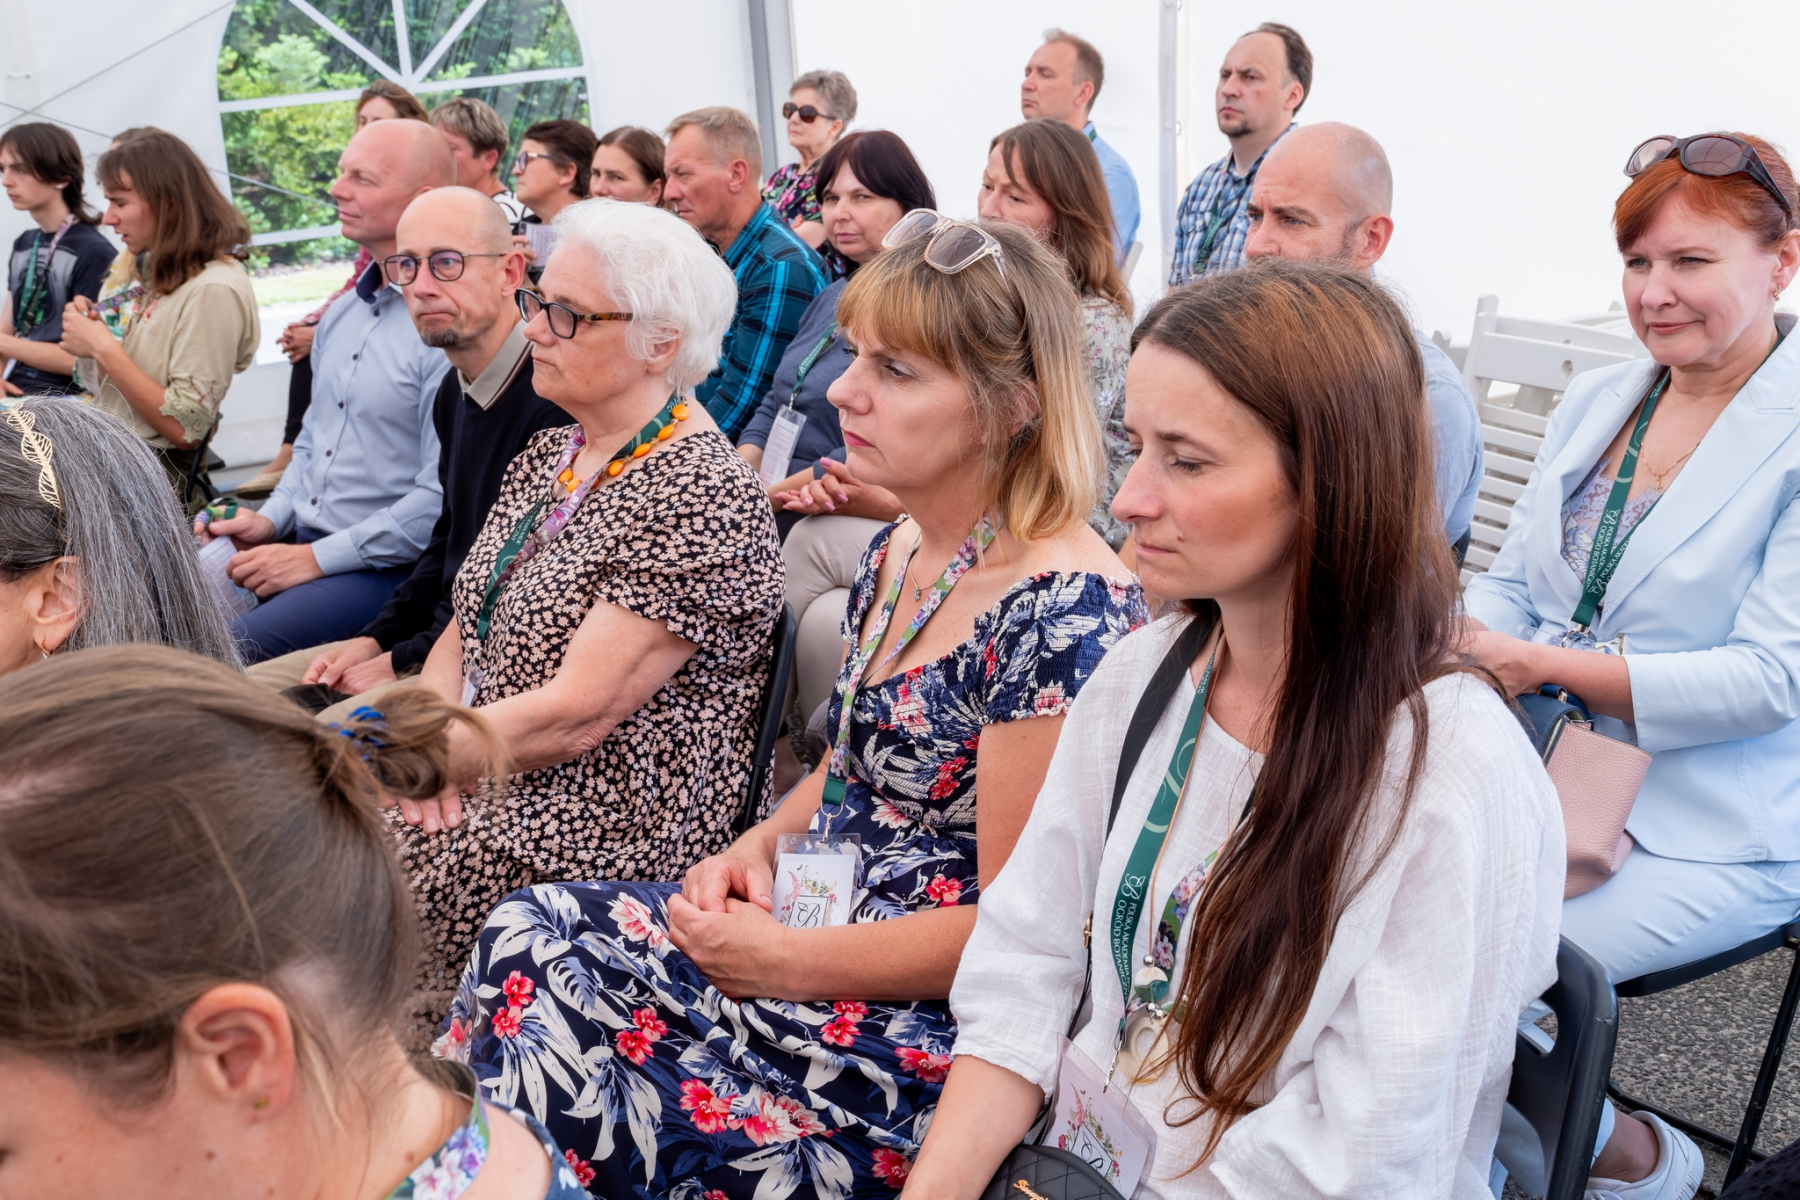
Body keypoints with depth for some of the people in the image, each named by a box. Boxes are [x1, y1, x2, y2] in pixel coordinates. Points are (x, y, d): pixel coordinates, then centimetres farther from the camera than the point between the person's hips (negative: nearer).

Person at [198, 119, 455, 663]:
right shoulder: (342, 313, 14)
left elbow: (440, 497, -21)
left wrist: (317, 558, -16)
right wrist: (270, 520, 9)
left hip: (385, 570, -8)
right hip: (303, 543, 8)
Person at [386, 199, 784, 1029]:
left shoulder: (704, 497, -17)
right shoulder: (548, 457, 11)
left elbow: (573, 716, -21)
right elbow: (461, 633, 12)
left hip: (613, 831, -8)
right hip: (481, 776, 8)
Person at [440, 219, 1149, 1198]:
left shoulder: (1065, 610, -22)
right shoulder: (897, 555, 6)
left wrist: (781, 960, -16)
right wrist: (756, 849, 0)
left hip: (938, 1019, -8)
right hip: (823, 913, 8)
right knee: (531, 934, -8)